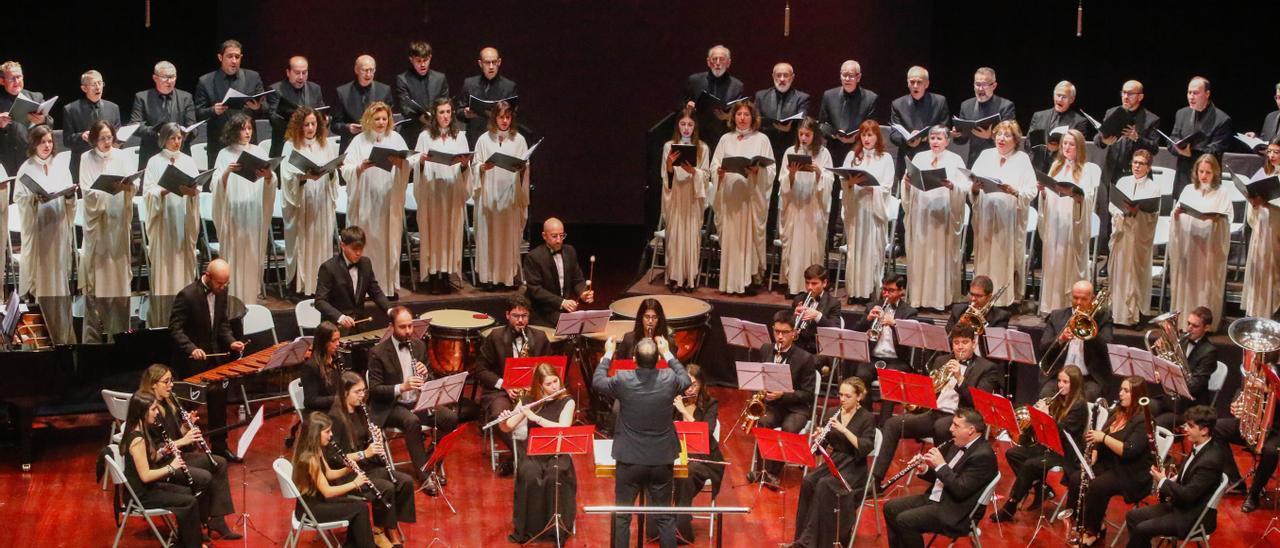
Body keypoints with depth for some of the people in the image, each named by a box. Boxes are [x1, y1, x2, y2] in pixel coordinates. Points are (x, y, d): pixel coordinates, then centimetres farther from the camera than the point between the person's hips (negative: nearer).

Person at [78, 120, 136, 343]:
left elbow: (134, 188, 0)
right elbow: (87, 191, -4)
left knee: (119, 275, 0)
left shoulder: (122, 157, 8)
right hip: (96, 222, -2)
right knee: (96, 276, -3)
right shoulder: (87, 159, 3)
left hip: (118, 222, 2)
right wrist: (110, 190, -20)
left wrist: (129, 186, -23)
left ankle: (119, 331, 4)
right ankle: (93, 337, 0)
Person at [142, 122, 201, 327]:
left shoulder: (188, 161, 11)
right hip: (163, 220, -3)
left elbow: (198, 188, 4)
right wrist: (164, 191, -22)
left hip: (184, 220, 3)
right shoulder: (155, 162, 3)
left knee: (184, 264, 2)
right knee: (163, 268, -3)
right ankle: (161, 321, 1)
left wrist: (192, 191, -17)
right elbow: (148, 191, -4)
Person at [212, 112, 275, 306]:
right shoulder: (225, 154, 2)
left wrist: (268, 176, -19)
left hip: (255, 212, 2)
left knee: (253, 256, 4)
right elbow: (217, 186, -7)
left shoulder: (259, 152, 9)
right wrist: (226, 173, -25)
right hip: (233, 214, -2)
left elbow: (271, 184, 3)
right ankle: (233, 300, 2)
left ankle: (251, 299, 12)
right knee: (234, 256, -3)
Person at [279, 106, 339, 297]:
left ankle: (320, 284, 10)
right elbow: (288, 177, -9)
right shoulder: (291, 146, -2)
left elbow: (334, 177, 10)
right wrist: (304, 176, -26)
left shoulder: (326, 145, 8)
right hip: (300, 205, -3)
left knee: (321, 242, 4)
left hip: (322, 204, 3)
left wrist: (330, 172, -12)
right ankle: (299, 285, 3)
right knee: (301, 243, -2)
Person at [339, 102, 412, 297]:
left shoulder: (395, 139, 8)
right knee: (366, 243, -2)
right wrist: (361, 167, -22)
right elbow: (346, 170, -4)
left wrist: (400, 163, -20)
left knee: (389, 242, 1)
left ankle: (390, 285, 7)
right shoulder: (359, 141, 4)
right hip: (365, 202, -1)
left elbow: (409, 167, 1)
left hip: (390, 202, 1)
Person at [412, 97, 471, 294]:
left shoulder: (459, 137, 10)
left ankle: (447, 275, 3)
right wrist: (421, 161, -20)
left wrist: (464, 164, -15)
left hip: (453, 192, 2)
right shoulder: (425, 136, 5)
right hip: (431, 192, -2)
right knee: (433, 232, -3)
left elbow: (466, 169, 7)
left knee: (451, 232, 0)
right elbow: (417, 166, 1)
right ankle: (433, 276, -2)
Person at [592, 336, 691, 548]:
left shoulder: (623, 381, -16)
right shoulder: (669, 380, -12)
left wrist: (608, 355, 17)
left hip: (629, 461, -1)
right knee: (664, 518, 11)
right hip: (662, 460, 1)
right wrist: (668, 354, 21)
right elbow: (686, 380, 13)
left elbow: (597, 382, 5)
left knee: (622, 518, 11)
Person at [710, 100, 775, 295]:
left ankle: (749, 278, -1)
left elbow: (771, 169, 1)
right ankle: (730, 281, 4)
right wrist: (719, 171, -12)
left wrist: (757, 170, -18)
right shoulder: (726, 139, 14)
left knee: (749, 236, -4)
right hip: (729, 196, 2)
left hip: (752, 196, -2)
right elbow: (714, 165, 10)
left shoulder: (761, 140, 6)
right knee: (729, 237, 1)